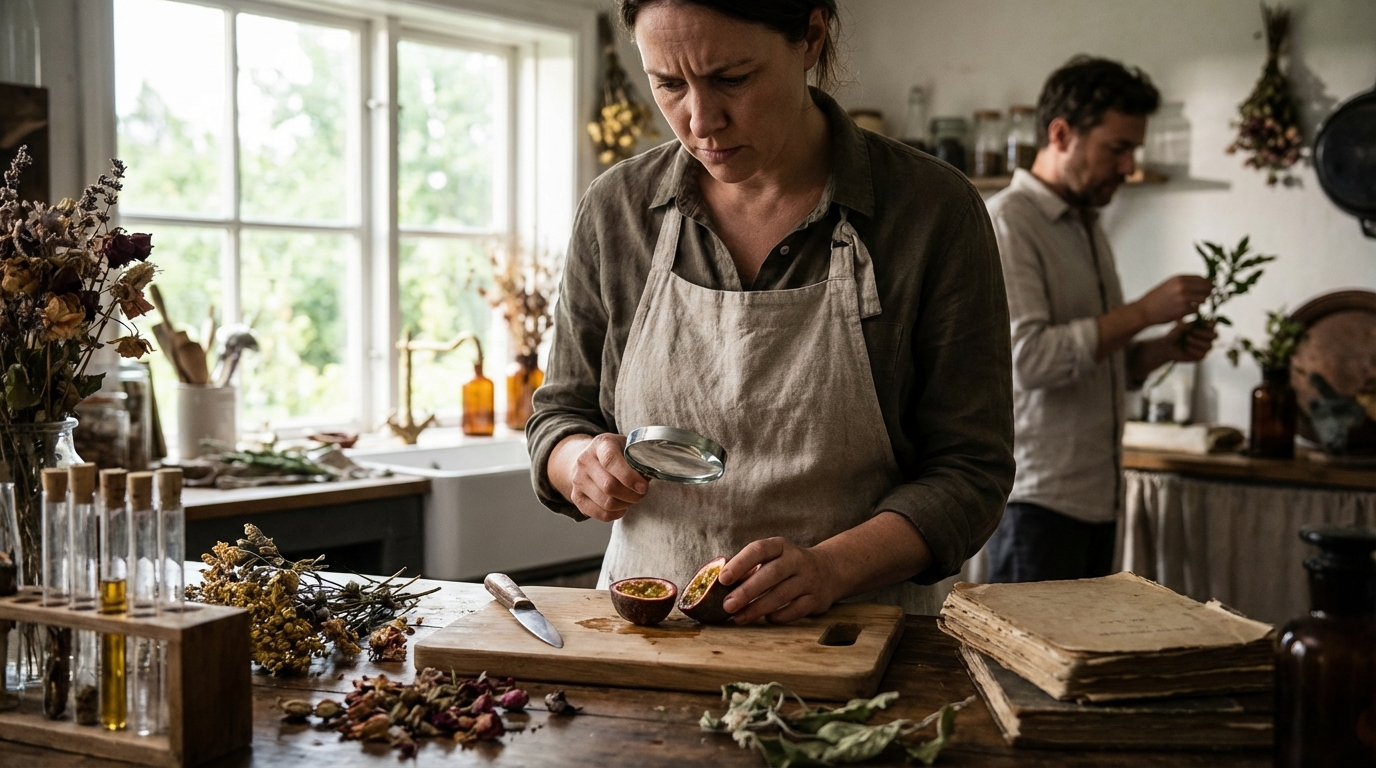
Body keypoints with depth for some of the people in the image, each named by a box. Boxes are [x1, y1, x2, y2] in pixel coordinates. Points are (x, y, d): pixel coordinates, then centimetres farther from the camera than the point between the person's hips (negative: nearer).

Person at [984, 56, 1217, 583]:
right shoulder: (1007, 220, -9)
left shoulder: (1089, 229, 19)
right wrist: (1143, 312, -16)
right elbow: (1028, 357, -21)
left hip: (1097, 495, 9)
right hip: (1037, 498, -8)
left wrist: (1161, 350, 6)